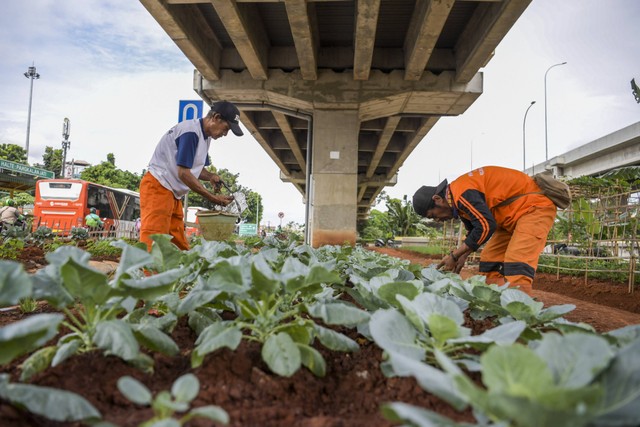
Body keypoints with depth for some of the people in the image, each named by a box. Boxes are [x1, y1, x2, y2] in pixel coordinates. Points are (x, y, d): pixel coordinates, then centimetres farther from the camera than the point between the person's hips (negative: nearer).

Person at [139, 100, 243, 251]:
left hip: (173, 193, 10)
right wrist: (213, 198, -18)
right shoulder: (191, 132, -18)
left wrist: (210, 176, -2)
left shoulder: (205, 136, 12)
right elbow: (183, 173, -22)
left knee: (179, 245, 5)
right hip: (158, 188, -10)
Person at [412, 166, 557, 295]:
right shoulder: (458, 198, 8)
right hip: (514, 215, 11)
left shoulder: (462, 193, -24)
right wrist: (462, 257, 7)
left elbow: (486, 227, -28)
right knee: (490, 260, 7)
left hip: (535, 206, -10)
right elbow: (475, 230, 17)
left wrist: (454, 256, -19)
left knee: (516, 263, -23)